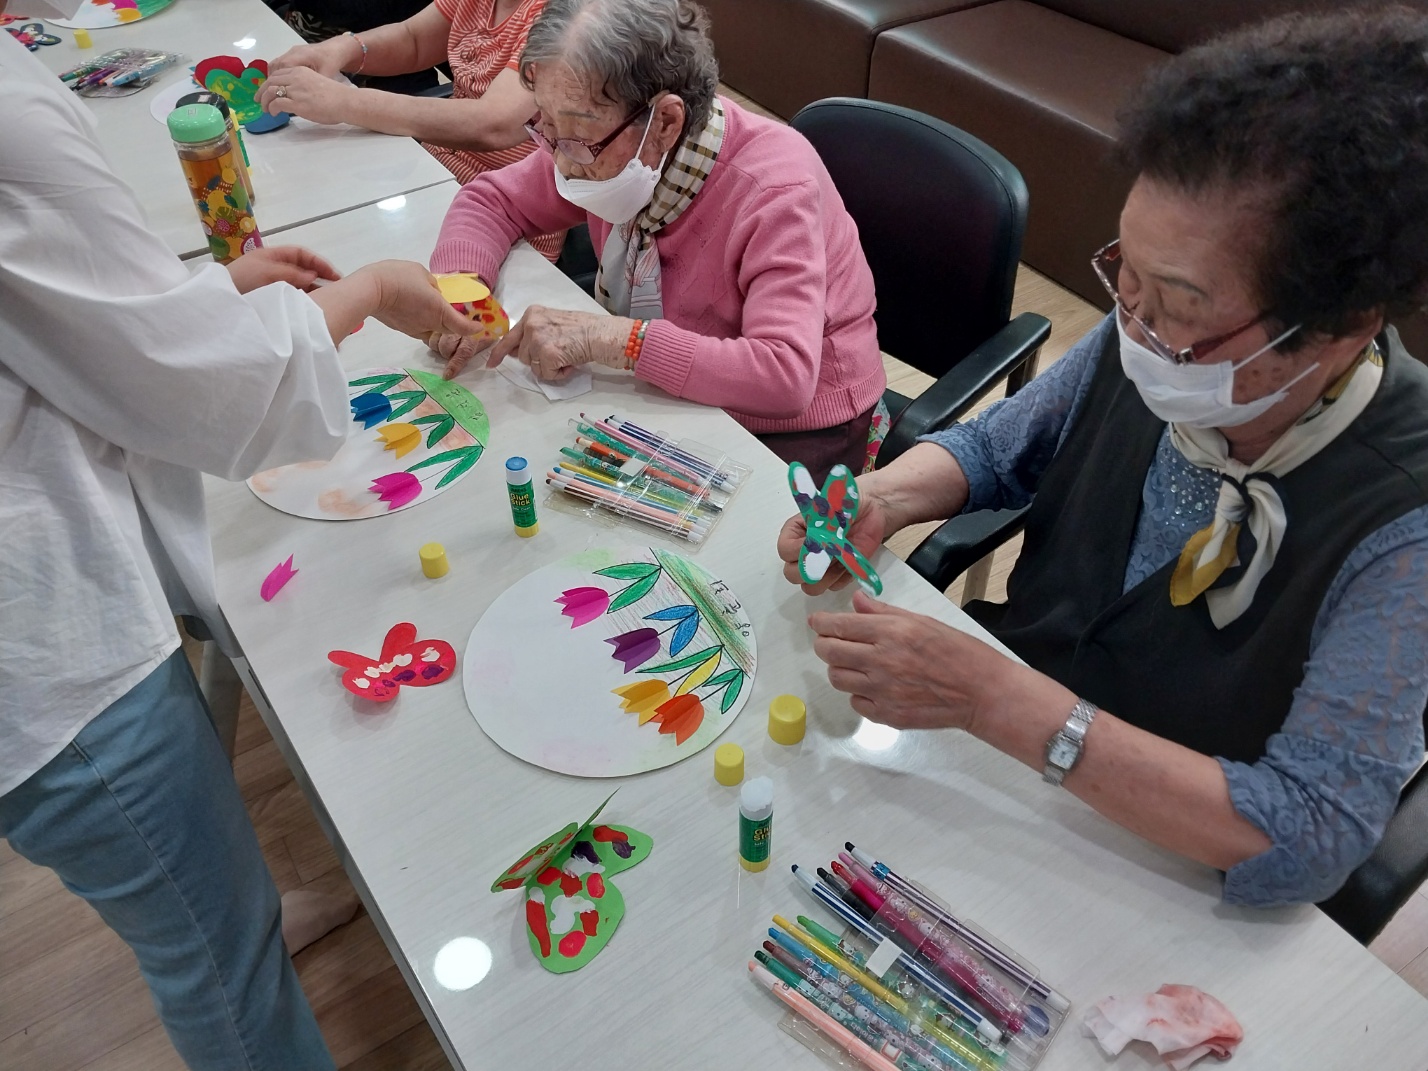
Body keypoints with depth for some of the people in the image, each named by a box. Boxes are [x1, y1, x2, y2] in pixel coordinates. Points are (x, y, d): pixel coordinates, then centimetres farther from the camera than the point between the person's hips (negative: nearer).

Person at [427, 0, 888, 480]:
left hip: (790, 438, -6)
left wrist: (607, 337, -39)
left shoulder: (774, 192, -28)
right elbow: (490, 200, 7)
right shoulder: (598, 148, -8)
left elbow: (784, 376, -38)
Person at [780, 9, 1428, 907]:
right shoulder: (1145, 341, -15)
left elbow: (1306, 842, -32)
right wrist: (877, 501, -20)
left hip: (1151, 857, -4)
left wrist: (994, 697, -39)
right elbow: (990, 449, 2)